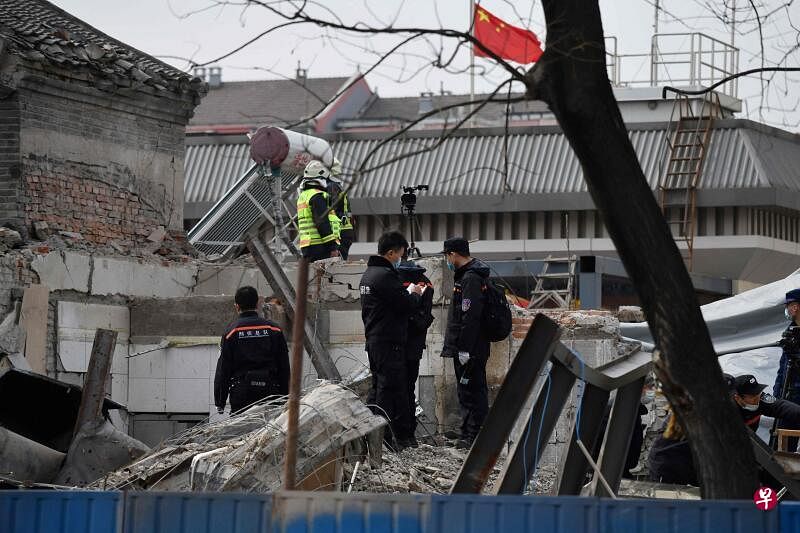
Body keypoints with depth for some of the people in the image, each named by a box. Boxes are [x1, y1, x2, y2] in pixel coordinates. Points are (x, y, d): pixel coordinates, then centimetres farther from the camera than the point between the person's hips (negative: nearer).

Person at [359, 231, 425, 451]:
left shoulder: (368, 274, 16)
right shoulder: (385, 275, -16)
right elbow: (405, 305, -18)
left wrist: (407, 292, 14)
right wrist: (415, 294, 2)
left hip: (373, 339, 10)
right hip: (389, 342, -10)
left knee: (378, 387, 16)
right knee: (390, 388, -8)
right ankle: (386, 438, -9)